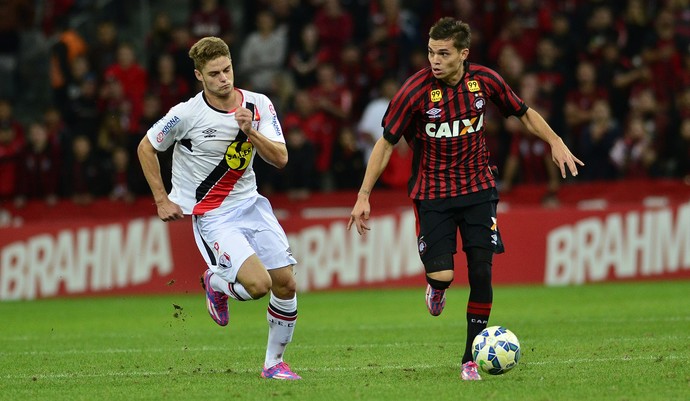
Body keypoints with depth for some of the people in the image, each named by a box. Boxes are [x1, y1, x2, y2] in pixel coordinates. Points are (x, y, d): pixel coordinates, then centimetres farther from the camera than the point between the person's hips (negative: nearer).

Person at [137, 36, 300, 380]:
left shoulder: (259, 106, -4)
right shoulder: (186, 114, -15)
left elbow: (280, 159, -7)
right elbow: (145, 147, -1)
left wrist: (251, 133, -24)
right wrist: (162, 201, -2)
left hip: (250, 203, 5)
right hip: (211, 214, -5)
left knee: (286, 283, -3)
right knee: (258, 284, -22)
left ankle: (273, 363, 16)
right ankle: (216, 282, 14)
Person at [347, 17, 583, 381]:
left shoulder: (484, 80, -7)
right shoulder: (416, 91, -16)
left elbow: (524, 113, 11)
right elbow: (386, 143, -9)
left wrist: (555, 142, -1)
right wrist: (364, 196, -11)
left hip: (478, 189, 2)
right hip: (432, 194, -2)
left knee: (481, 274, -5)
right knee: (442, 275, -14)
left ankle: (471, 360, 8)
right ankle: (436, 289, 26)